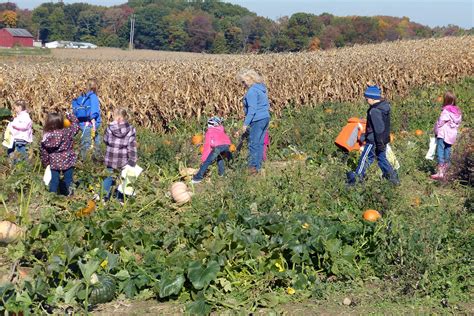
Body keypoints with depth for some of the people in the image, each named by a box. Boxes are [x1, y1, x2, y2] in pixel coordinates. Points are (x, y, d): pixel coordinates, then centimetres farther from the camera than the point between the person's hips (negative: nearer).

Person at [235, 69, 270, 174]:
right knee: (260, 143, 14)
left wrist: (245, 124, -24)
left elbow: (252, 109, -23)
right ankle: (258, 166, 19)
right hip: (266, 118, 10)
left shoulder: (252, 91, -16)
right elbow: (267, 105, 22)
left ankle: (253, 167, -2)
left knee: (253, 144, -5)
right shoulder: (261, 88, 14)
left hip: (257, 120, -10)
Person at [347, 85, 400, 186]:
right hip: (384, 139, 9)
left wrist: (379, 143, -21)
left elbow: (378, 128, -25)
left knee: (365, 158, 3)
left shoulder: (375, 111, -25)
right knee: (382, 158, 18)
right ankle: (392, 176, 19)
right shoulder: (385, 105, 6)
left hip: (374, 140, -9)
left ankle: (356, 179, 13)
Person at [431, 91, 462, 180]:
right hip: (452, 135, 8)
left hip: (443, 134, -8)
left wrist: (436, 131, 5)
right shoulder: (458, 112, 8)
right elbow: (458, 123, 11)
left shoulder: (446, 111, -14)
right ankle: (444, 171, 23)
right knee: (447, 152, 14)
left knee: (440, 152, -9)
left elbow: (440, 123, -10)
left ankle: (440, 173, -17)